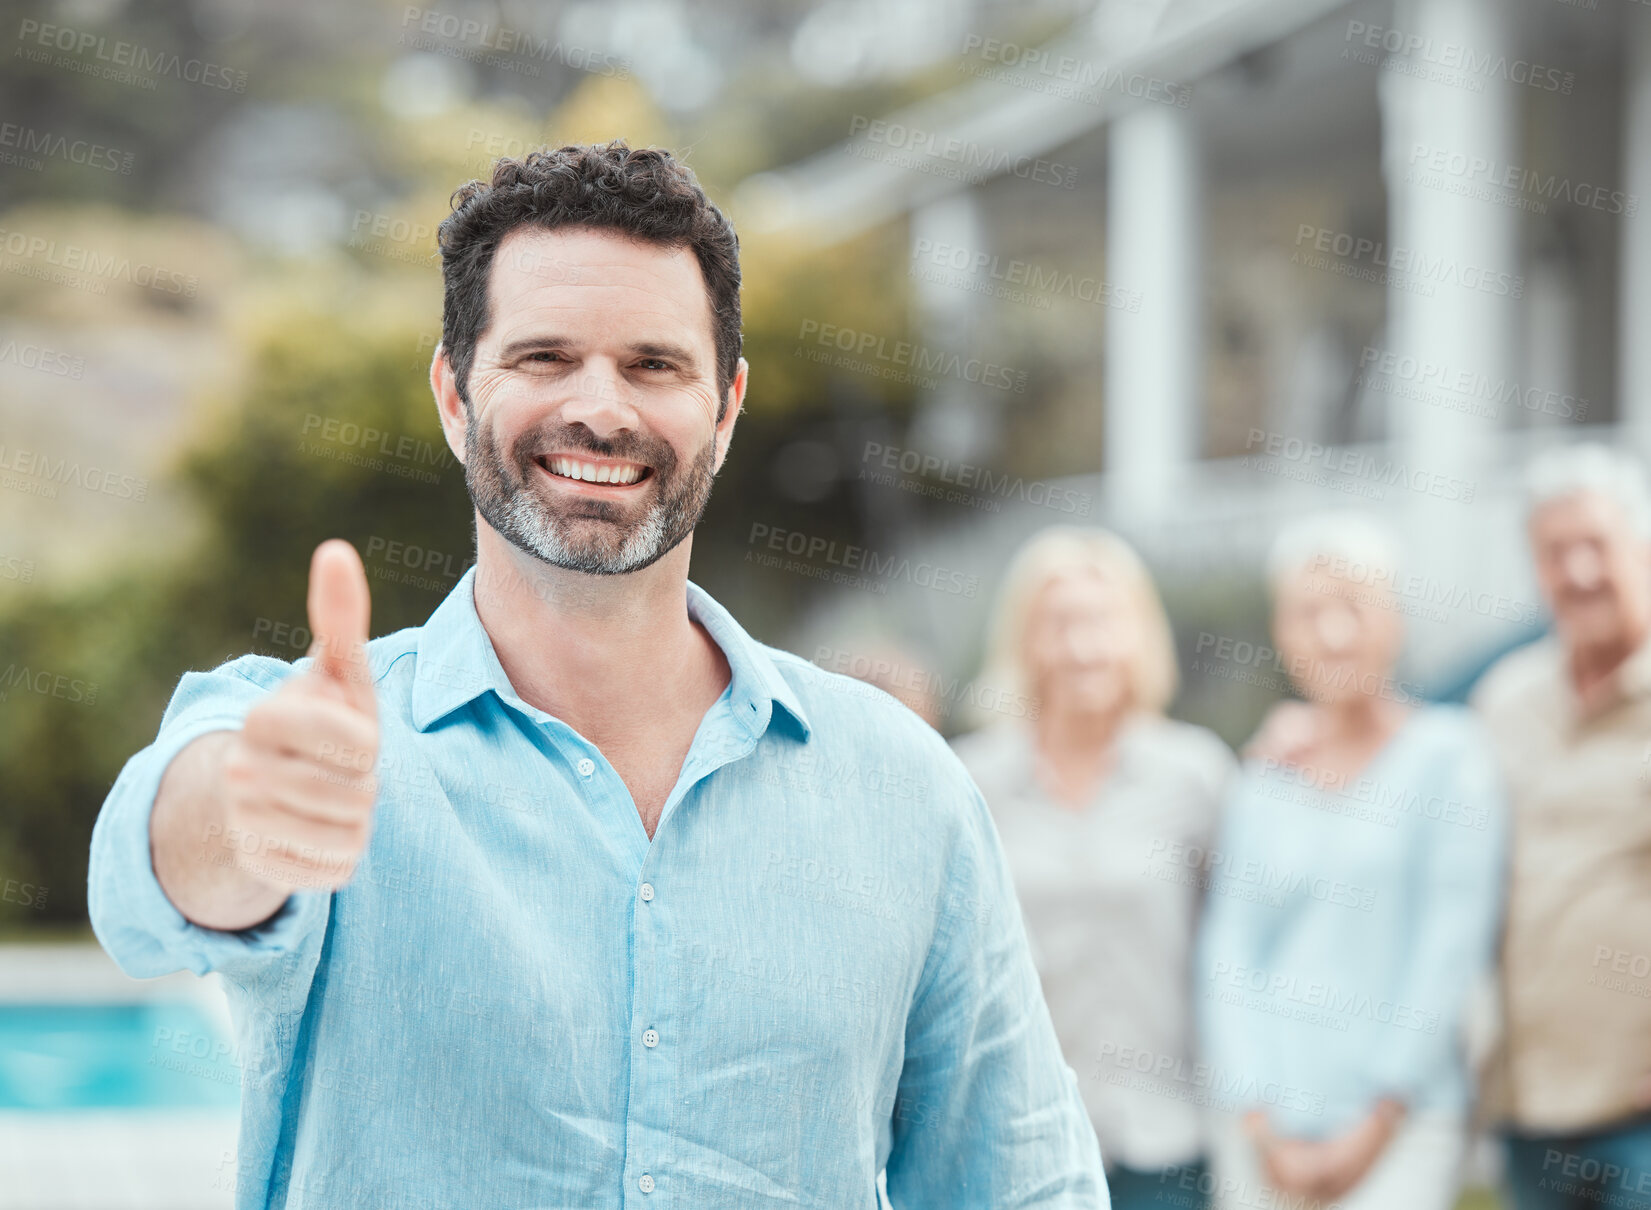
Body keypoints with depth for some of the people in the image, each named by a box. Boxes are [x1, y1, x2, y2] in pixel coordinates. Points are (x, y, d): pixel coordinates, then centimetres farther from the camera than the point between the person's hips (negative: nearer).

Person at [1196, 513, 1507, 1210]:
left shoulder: (1447, 753, 1)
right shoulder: (1262, 779, 11)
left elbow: (1454, 949, -3)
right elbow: (1226, 951, 8)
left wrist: (1378, 1121, -6)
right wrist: (1262, 1125, -2)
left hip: (1399, 1126, -3)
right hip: (1262, 1125, 3)